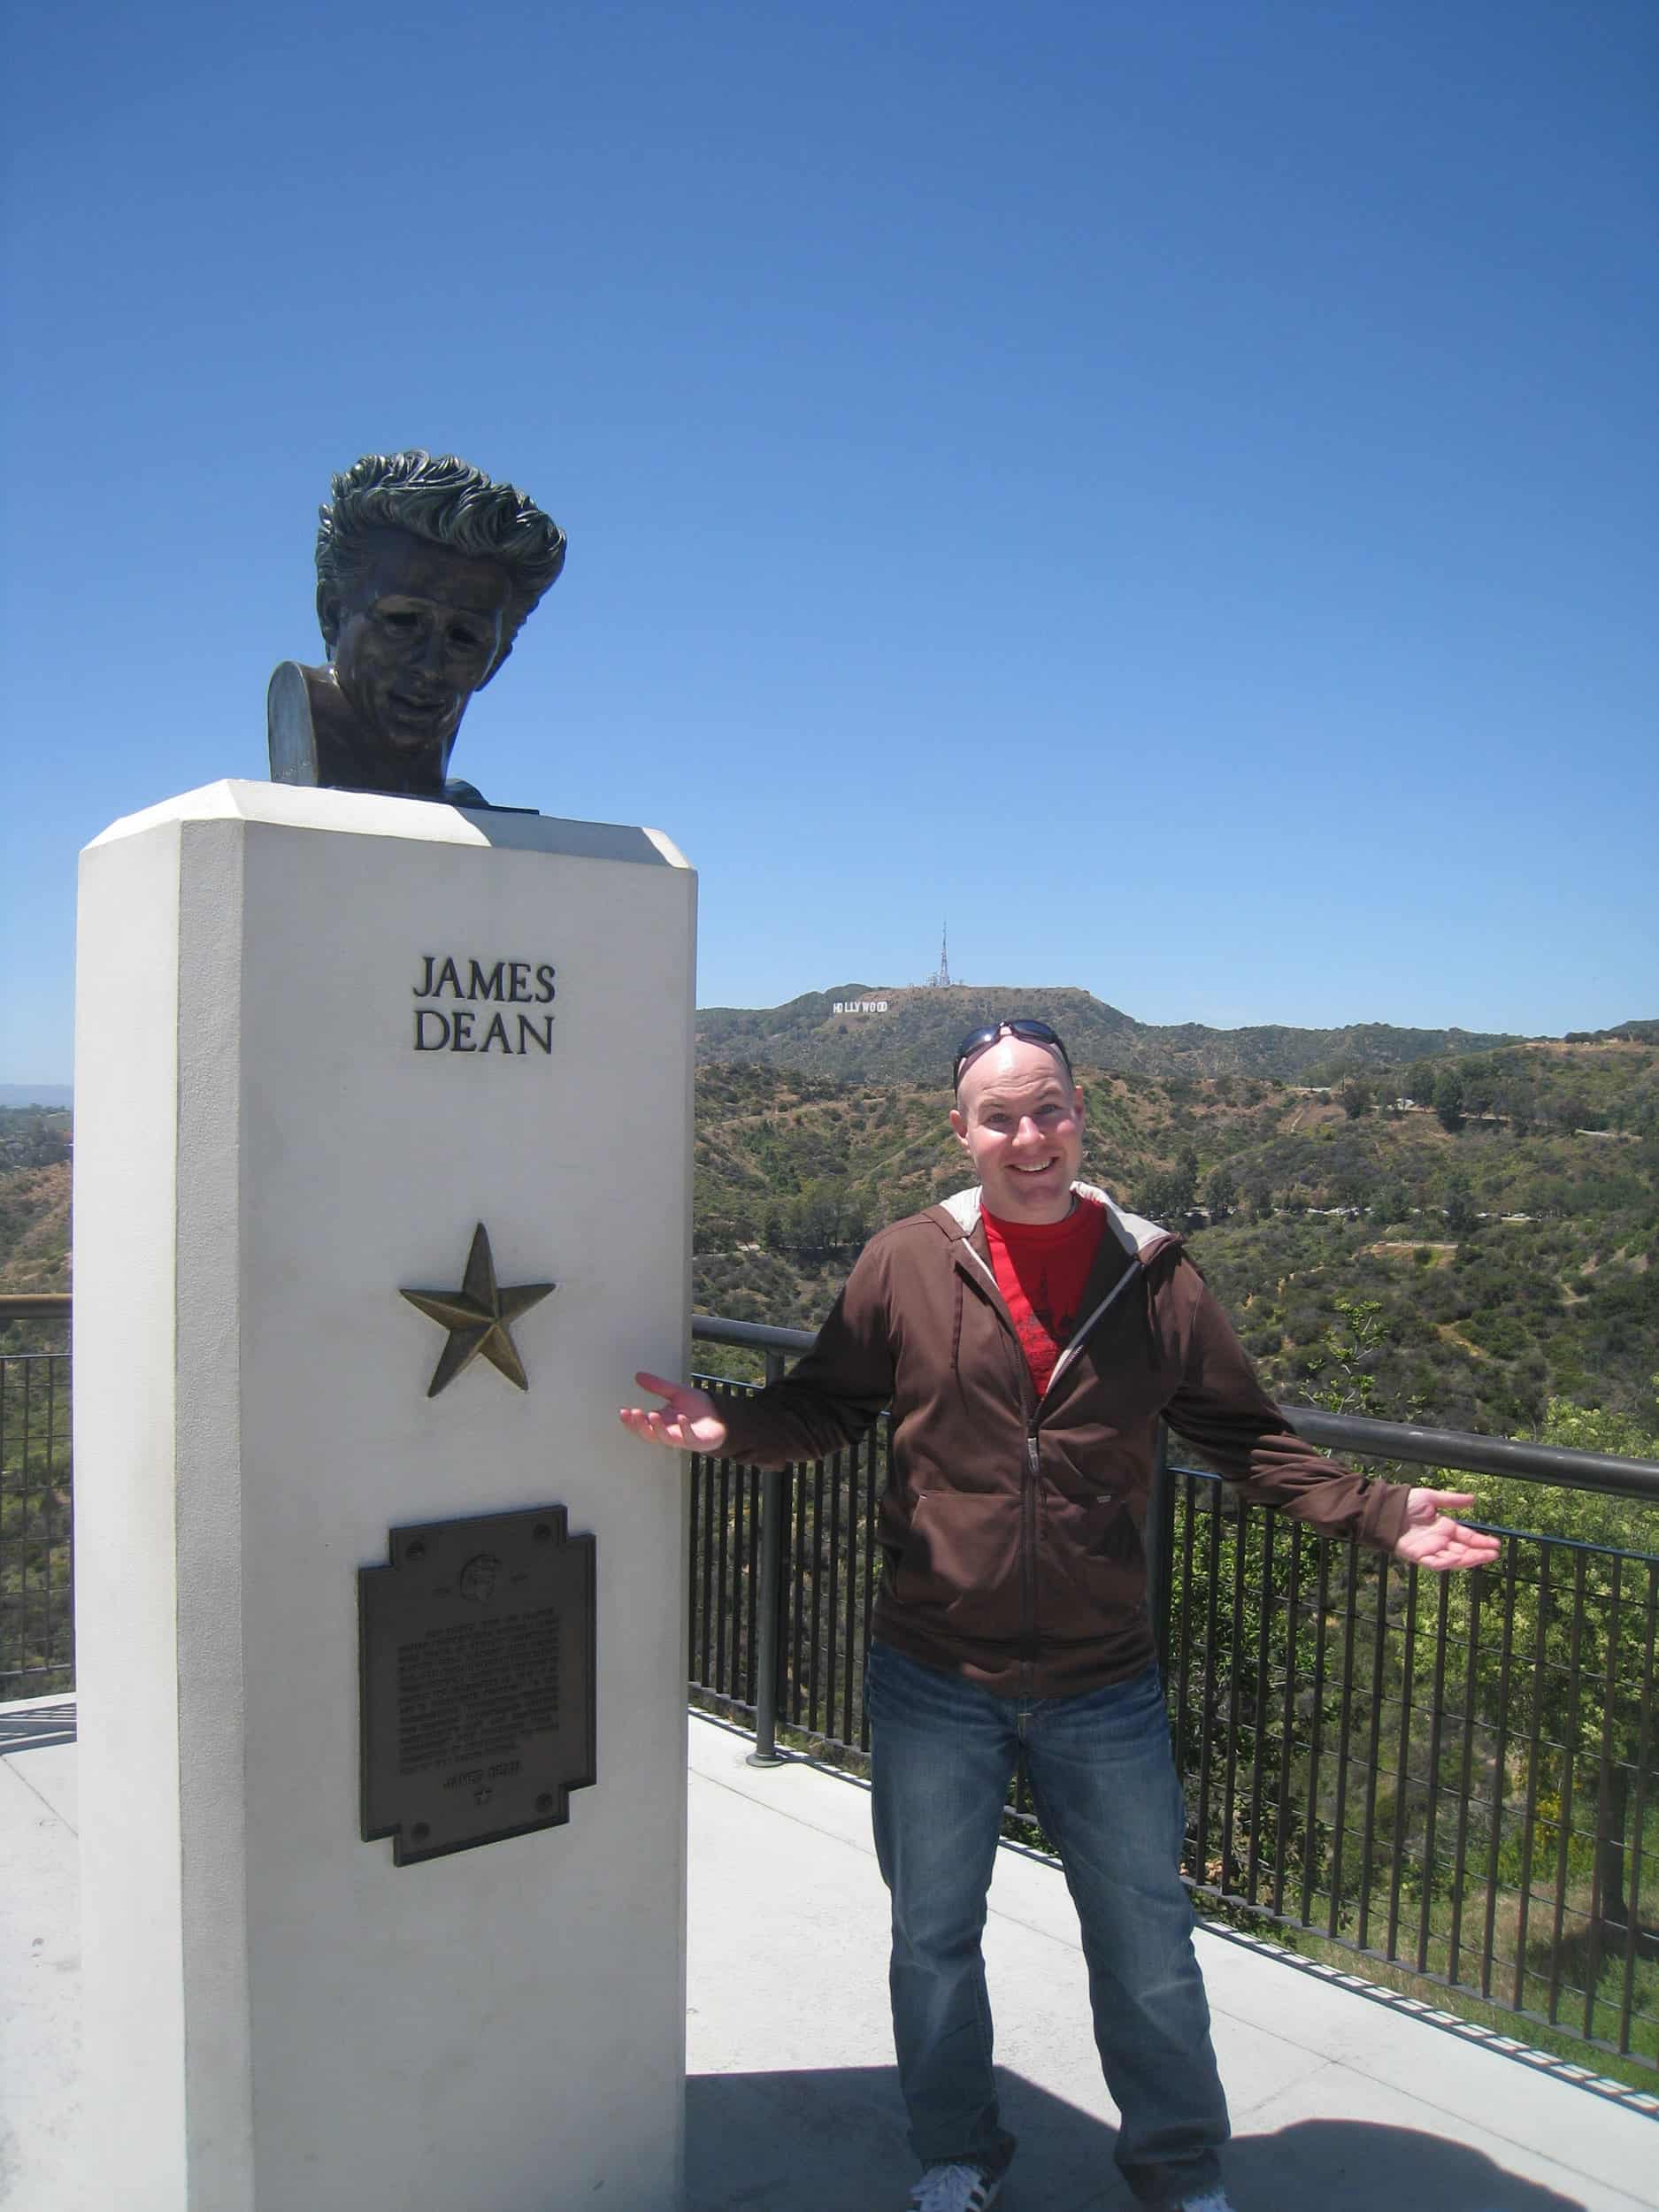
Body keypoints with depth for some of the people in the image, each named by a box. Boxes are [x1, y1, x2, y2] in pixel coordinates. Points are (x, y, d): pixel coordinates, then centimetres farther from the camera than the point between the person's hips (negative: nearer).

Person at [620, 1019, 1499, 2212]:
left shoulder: (1155, 1275, -5)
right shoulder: (907, 1262, -7)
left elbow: (1249, 1436, 1)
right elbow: (825, 1407, 0)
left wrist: (1381, 1513, -11)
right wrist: (727, 1425, -19)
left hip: (1104, 1686, 0)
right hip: (933, 1677, 0)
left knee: (1147, 1940, 16)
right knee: (933, 1935, 18)